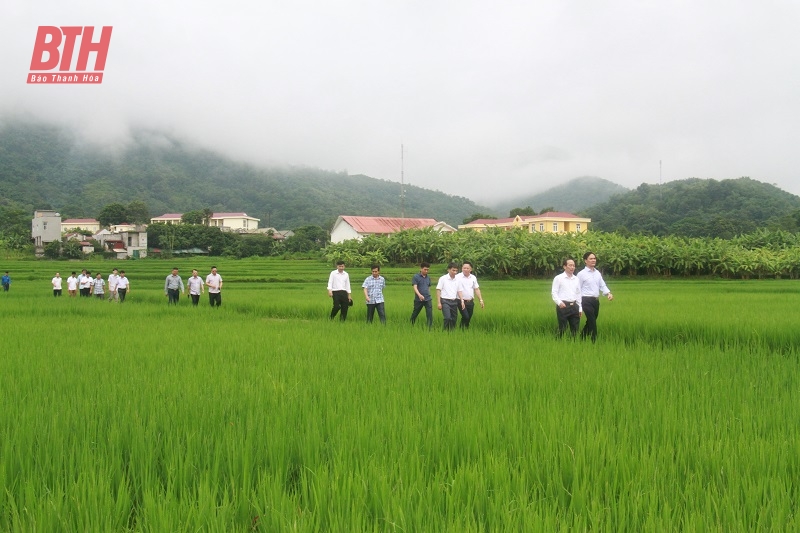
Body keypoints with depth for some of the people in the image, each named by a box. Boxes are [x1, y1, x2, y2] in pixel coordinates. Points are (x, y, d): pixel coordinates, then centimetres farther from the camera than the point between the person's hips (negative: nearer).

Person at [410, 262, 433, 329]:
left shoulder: (428, 278, 10)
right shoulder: (416, 277, -5)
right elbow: (415, 287, -16)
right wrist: (419, 295, -32)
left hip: (428, 299, 3)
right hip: (418, 300, -3)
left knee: (430, 314, -9)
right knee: (415, 314, 11)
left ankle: (430, 327, -9)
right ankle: (411, 325, 32)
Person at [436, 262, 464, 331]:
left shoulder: (457, 280, 8)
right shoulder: (443, 279, -5)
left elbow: (459, 291, 13)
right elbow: (438, 290, -5)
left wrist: (462, 301, 1)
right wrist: (438, 303, -9)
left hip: (454, 301, 5)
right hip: (445, 301, -5)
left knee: (454, 319, 6)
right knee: (447, 318, -17)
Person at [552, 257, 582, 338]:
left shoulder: (576, 279, 12)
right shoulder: (558, 278, -2)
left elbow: (578, 294, 17)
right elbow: (554, 292, -5)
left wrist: (580, 308, 15)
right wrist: (559, 302, -21)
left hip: (574, 306, 5)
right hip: (563, 306, -5)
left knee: (575, 329, 7)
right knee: (562, 329, -2)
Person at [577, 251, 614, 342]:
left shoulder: (598, 273, 12)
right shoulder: (581, 274, -7)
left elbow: (602, 286, 11)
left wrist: (608, 293, -9)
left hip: (596, 300, 7)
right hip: (587, 301, -7)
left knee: (590, 322, 15)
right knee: (592, 323, -8)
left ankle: (582, 339, 29)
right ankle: (594, 341, 0)